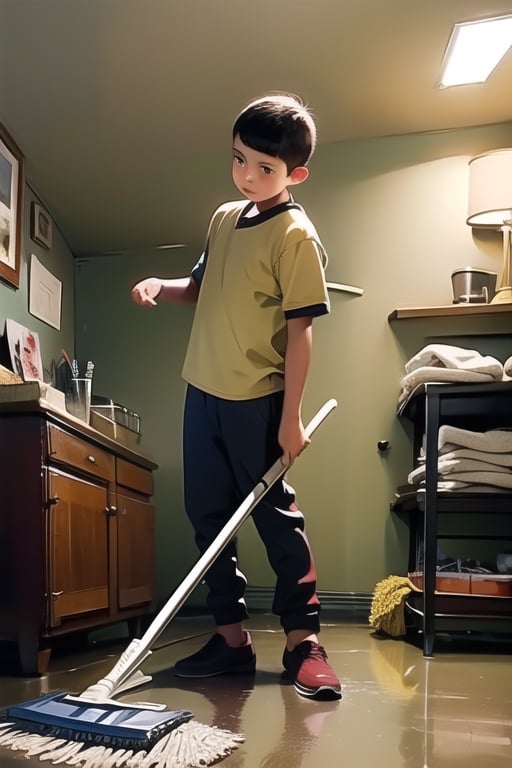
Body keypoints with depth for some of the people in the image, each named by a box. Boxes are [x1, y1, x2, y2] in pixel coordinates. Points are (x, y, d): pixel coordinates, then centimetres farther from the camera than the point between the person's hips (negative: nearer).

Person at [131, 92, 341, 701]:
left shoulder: (295, 235, -11)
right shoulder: (224, 218, 11)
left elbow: (300, 329, -15)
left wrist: (290, 417, -18)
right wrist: (162, 287, 2)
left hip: (256, 400, -7)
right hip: (202, 392, 8)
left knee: (275, 514, -1)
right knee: (207, 514, 9)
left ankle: (302, 639, 11)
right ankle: (231, 636, 19)